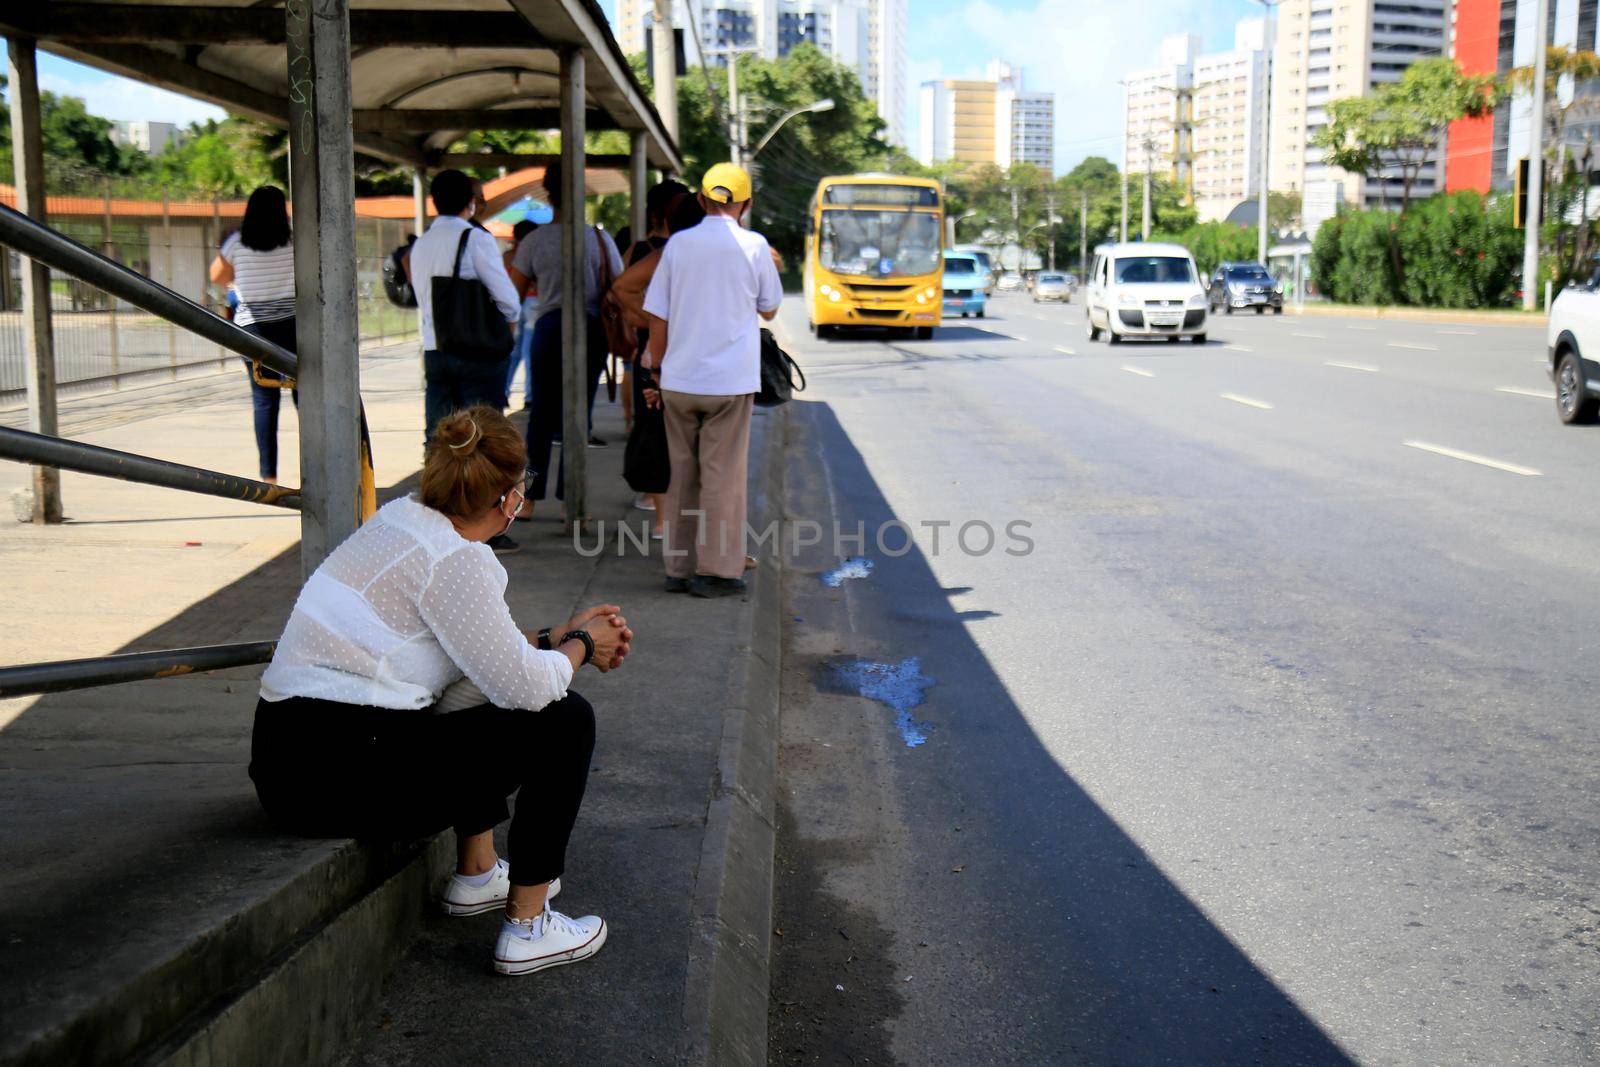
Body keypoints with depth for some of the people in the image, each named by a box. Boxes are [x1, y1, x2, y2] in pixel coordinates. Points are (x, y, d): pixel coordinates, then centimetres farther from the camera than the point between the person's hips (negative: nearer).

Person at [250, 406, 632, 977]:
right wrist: (579, 645, 6)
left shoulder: (402, 520, 12)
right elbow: (526, 685, -13)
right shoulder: (454, 560, -16)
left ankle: (477, 875, 36)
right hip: (342, 781, -10)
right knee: (564, 720, -1)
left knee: (486, 707, 31)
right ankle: (528, 929, 6)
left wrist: (558, 637, 23)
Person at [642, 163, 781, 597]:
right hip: (730, 380, -3)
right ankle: (717, 570, 5)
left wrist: (657, 370, 14)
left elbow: (656, 316, 4)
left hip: (678, 380, 3)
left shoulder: (678, 243, 4)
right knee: (722, 476, 3)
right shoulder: (753, 245, -4)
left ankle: (679, 568, 16)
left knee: (682, 475, 12)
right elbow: (769, 309, 8)